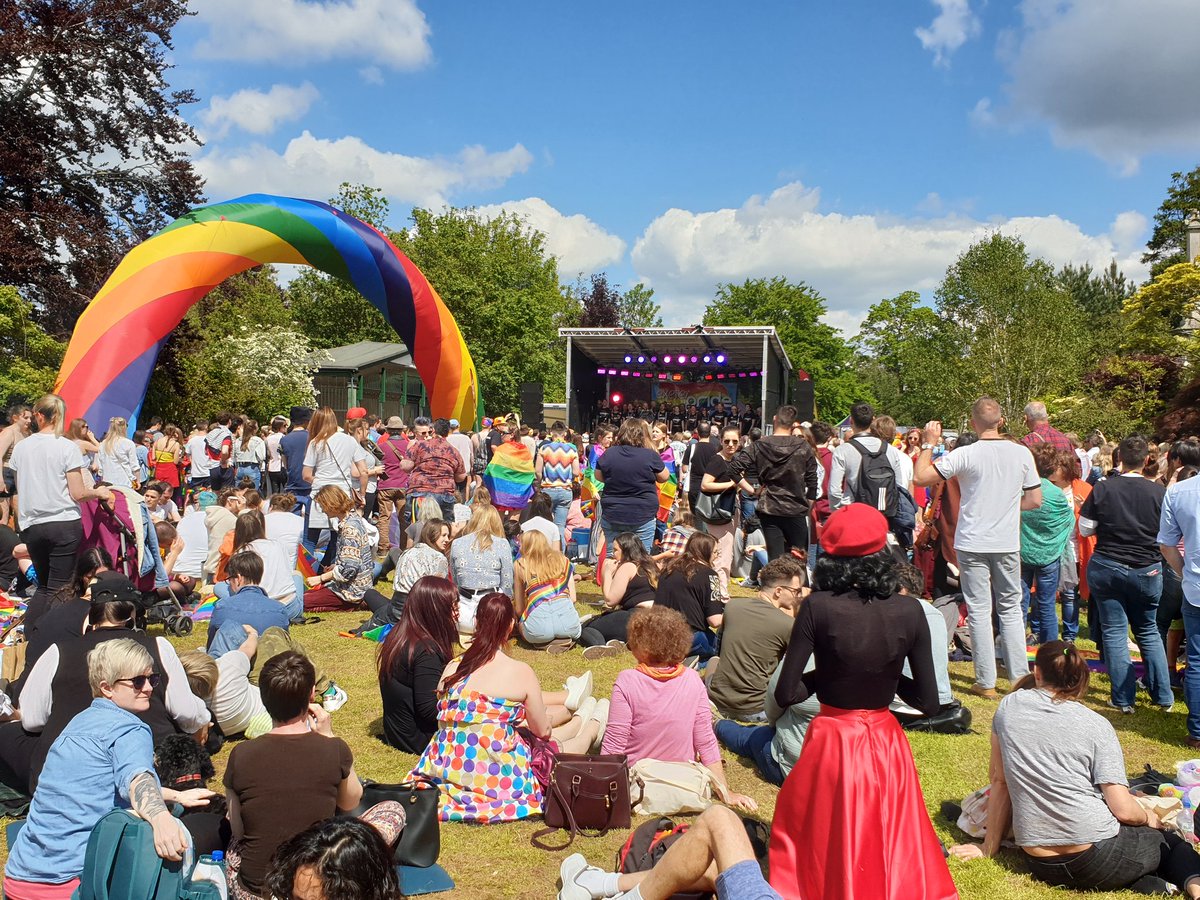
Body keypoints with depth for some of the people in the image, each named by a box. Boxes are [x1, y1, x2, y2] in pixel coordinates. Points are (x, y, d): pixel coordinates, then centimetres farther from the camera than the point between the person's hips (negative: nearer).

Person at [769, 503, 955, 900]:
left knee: (822, 849, 23)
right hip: (886, 744, 3)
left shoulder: (818, 607, -17)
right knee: (892, 845, 30)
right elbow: (928, 702, -5)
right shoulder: (909, 611, -10)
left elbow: (786, 694, -15)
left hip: (832, 744, -2)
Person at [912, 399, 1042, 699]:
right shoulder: (1022, 453, -2)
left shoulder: (965, 455, -13)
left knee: (979, 611, 4)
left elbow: (920, 478, -12)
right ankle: (1020, 676, 18)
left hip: (973, 544, -3)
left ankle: (986, 683, 8)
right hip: (1008, 544, 3)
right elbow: (1035, 500, 4)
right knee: (1010, 609, 15)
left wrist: (929, 444, 0)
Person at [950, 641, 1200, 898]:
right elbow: (1123, 809, -9)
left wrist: (990, 847, 14)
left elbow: (1000, 781, 6)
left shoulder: (1009, 706, 2)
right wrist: (1149, 818, 14)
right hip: (1096, 862, -5)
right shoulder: (1096, 725, -6)